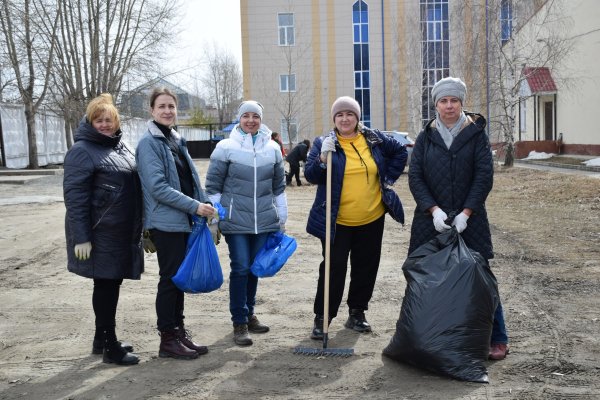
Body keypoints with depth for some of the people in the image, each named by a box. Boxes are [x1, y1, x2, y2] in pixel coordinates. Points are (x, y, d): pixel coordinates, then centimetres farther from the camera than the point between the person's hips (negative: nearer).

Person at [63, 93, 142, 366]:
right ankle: (109, 347, 10)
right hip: (100, 233, -8)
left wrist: (138, 227, 18)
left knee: (112, 284, 15)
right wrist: (81, 237, -20)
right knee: (105, 285, 0)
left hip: (122, 232, 8)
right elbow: (74, 196, -15)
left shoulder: (121, 146, 13)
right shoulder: (82, 151, -10)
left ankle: (102, 339, 29)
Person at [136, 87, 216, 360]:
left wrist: (204, 204, 6)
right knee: (170, 279, -1)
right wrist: (195, 206, -19)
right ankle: (168, 340, 11)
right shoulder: (149, 143, -10)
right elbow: (158, 187, -18)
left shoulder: (177, 141, 15)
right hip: (165, 222, -8)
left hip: (184, 221, 8)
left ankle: (179, 331, 24)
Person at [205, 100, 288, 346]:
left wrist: (282, 219, 14)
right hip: (236, 221, -3)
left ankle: (249, 314, 27)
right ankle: (239, 322, 7)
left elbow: (279, 187, 14)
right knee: (240, 268, -5)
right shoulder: (226, 147, -3)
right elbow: (213, 186, 0)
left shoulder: (272, 148, 6)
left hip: (264, 221, 3)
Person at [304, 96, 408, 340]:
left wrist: (388, 178, 10)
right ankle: (321, 319, 6)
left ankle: (357, 314, 27)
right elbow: (310, 176, -10)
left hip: (372, 219, 4)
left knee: (366, 267, 11)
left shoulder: (373, 139, 5)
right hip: (337, 222, -3)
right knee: (334, 269, -6)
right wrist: (323, 158, -26)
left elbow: (400, 152, 19)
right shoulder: (323, 144, -2)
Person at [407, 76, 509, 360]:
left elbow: (484, 176, -4)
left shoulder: (476, 134, 3)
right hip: (432, 220, 2)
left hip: (469, 220, -2)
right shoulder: (426, 137, 8)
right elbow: (415, 177, 0)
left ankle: (497, 339, 13)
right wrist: (434, 210, -13)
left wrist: (466, 213, -12)